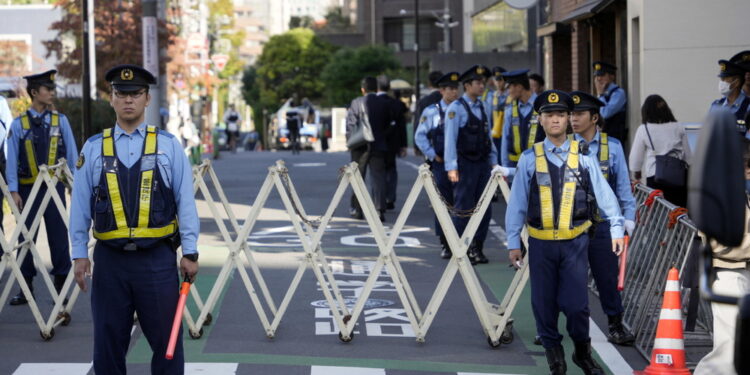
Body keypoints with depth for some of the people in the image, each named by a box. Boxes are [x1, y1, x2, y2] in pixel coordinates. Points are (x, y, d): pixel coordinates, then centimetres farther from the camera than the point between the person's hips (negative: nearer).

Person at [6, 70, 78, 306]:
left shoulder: (60, 121, 4)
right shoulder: (19, 124, 0)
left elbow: (72, 155, 7)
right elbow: (11, 160, 0)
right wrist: (14, 191, -6)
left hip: (54, 187, 0)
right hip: (28, 189, 0)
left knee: (58, 236, 2)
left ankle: (61, 285, 11)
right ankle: (26, 288, 15)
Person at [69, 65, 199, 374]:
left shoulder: (168, 145, 2)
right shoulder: (93, 148, 4)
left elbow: (185, 201, 2)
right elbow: (80, 204, 7)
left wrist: (190, 252, 0)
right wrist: (79, 254, 5)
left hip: (157, 258, -1)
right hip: (110, 259, 1)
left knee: (167, 342, 5)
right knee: (108, 343, 8)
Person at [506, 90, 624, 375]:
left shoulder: (583, 157, 1)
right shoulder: (529, 159, 1)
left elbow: (604, 194, 3)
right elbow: (517, 203, 4)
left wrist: (616, 229, 0)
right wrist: (513, 243, 4)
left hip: (575, 241, -1)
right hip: (541, 242, 1)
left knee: (576, 302, -4)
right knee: (544, 302, 7)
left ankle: (583, 352, 18)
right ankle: (553, 352, 23)